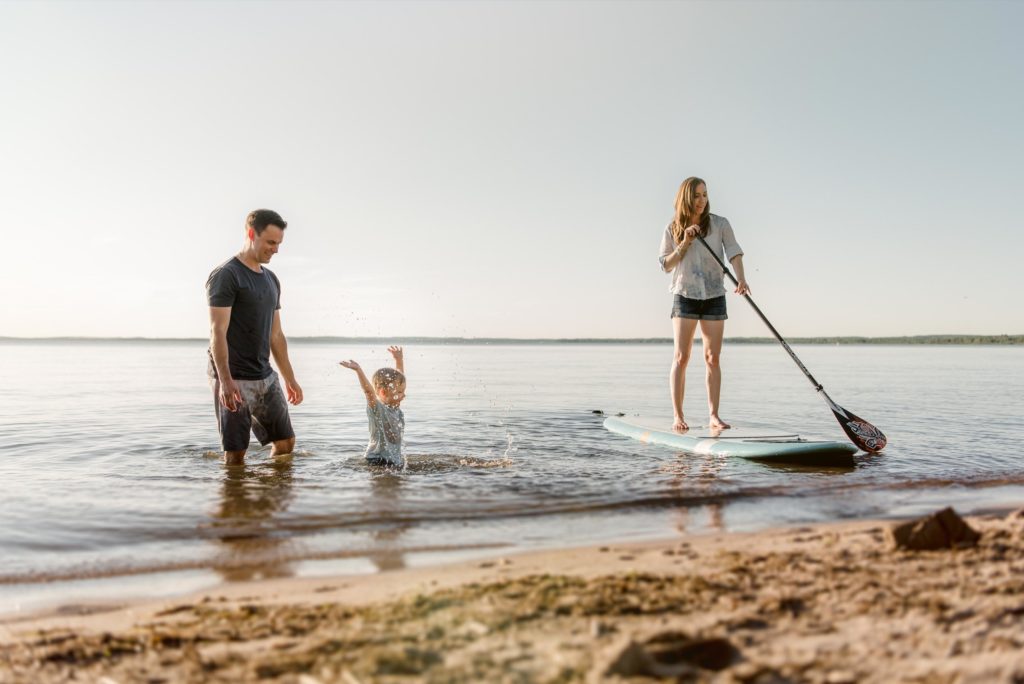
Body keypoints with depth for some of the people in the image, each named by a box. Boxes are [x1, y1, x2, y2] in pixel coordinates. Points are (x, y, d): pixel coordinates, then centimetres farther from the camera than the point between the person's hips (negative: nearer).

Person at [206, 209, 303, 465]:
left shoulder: (271, 280, 15)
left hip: (265, 376, 8)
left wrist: (290, 379, 18)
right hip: (234, 379, -8)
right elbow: (218, 332, -17)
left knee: (286, 442, 11)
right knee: (236, 452, -4)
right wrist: (225, 381, -25)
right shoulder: (225, 275, -9)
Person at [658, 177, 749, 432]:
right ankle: (678, 416, -2)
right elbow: (666, 265, 3)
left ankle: (714, 416, 5)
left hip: (714, 297, 1)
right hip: (685, 296, -1)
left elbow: (734, 253, -7)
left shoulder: (720, 224, 2)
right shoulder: (673, 229, 4)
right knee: (681, 357, -6)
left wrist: (741, 279, -25)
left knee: (713, 358, 1)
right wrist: (685, 243, -12)